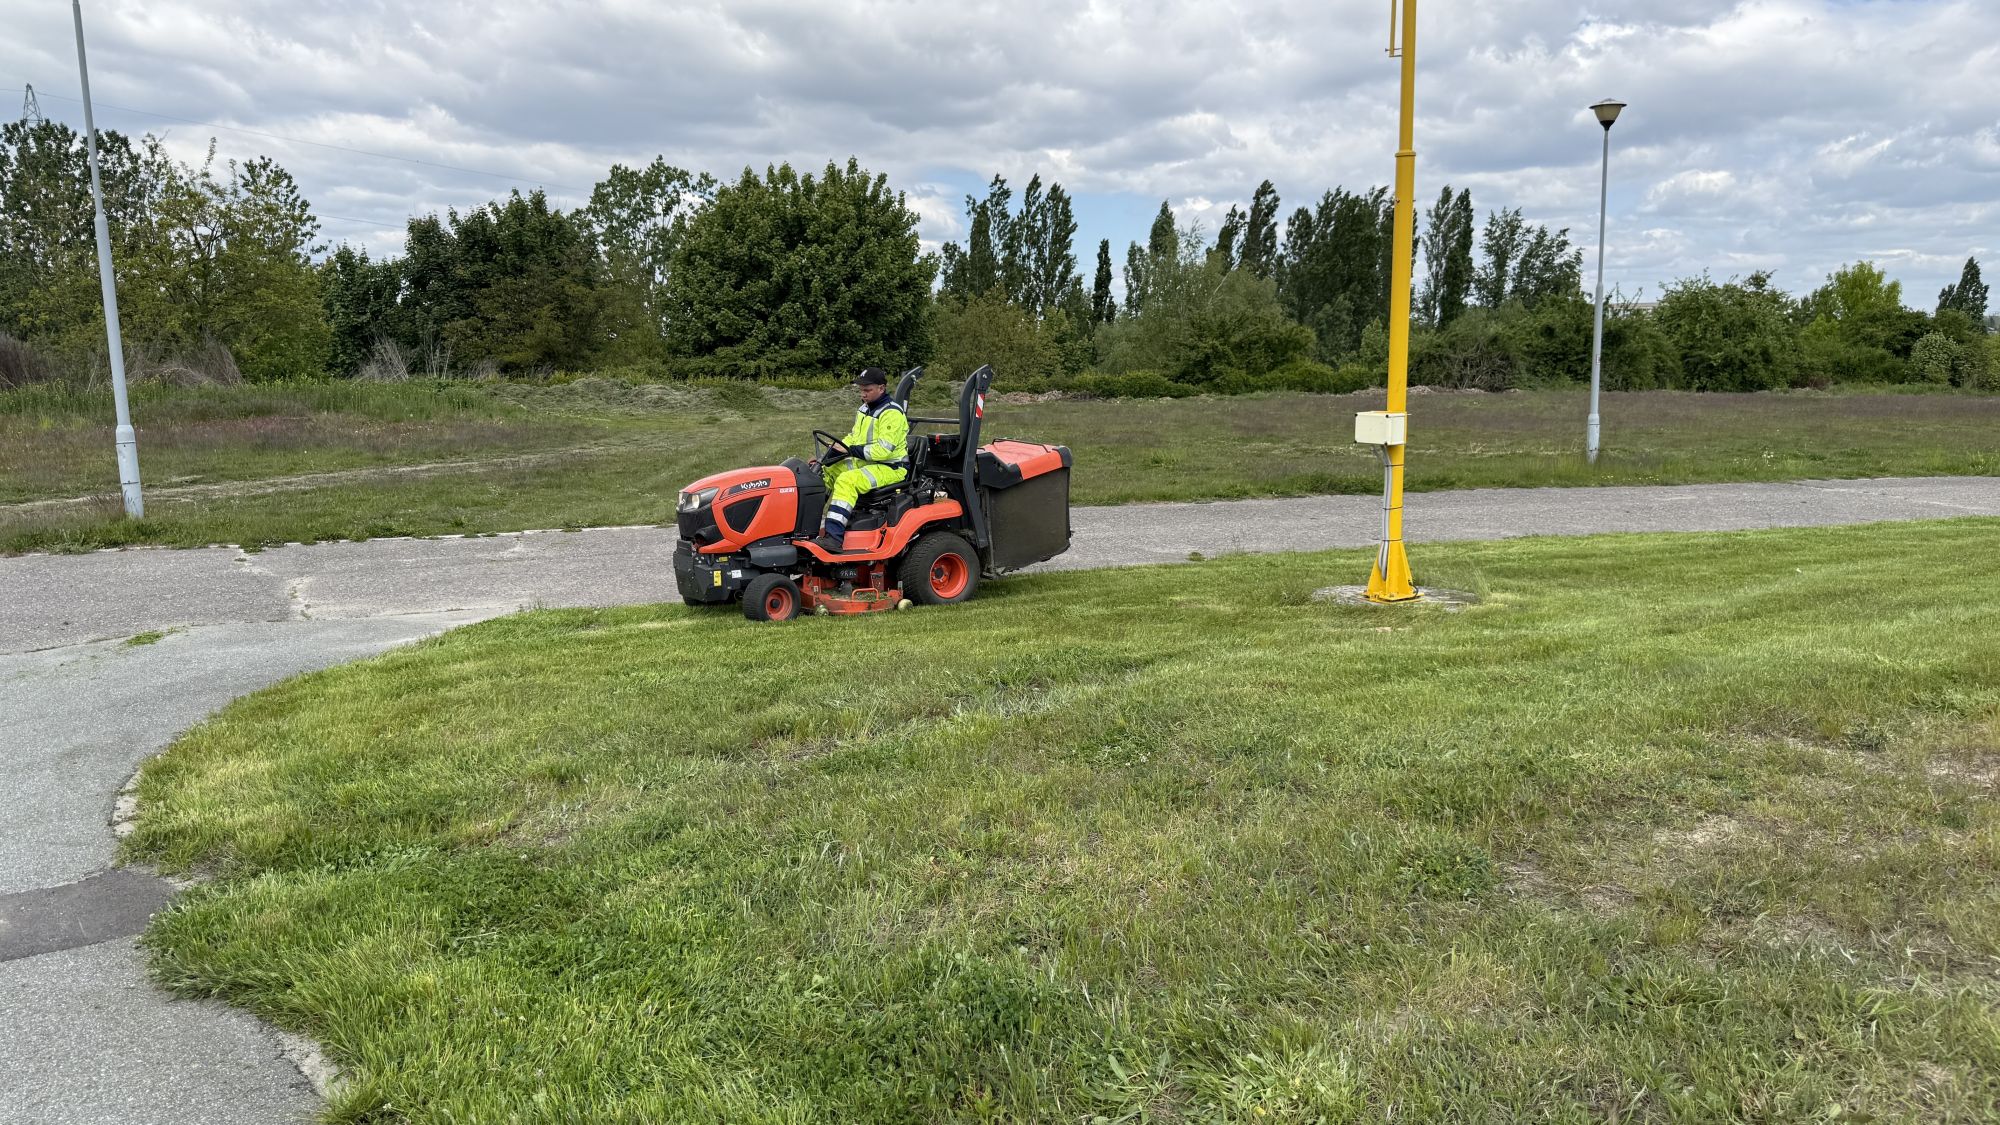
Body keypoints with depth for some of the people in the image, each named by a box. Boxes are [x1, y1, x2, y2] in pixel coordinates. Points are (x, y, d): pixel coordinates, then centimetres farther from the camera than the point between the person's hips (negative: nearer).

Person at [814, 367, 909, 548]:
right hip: (864, 462, 10)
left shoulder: (892, 413, -17)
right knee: (825, 473, 3)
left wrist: (851, 451, -23)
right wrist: (837, 448, 2)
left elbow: (883, 450, -26)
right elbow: (854, 436, 20)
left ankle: (833, 537, -37)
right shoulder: (866, 408, 13)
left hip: (889, 468, -10)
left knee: (847, 480, -32)